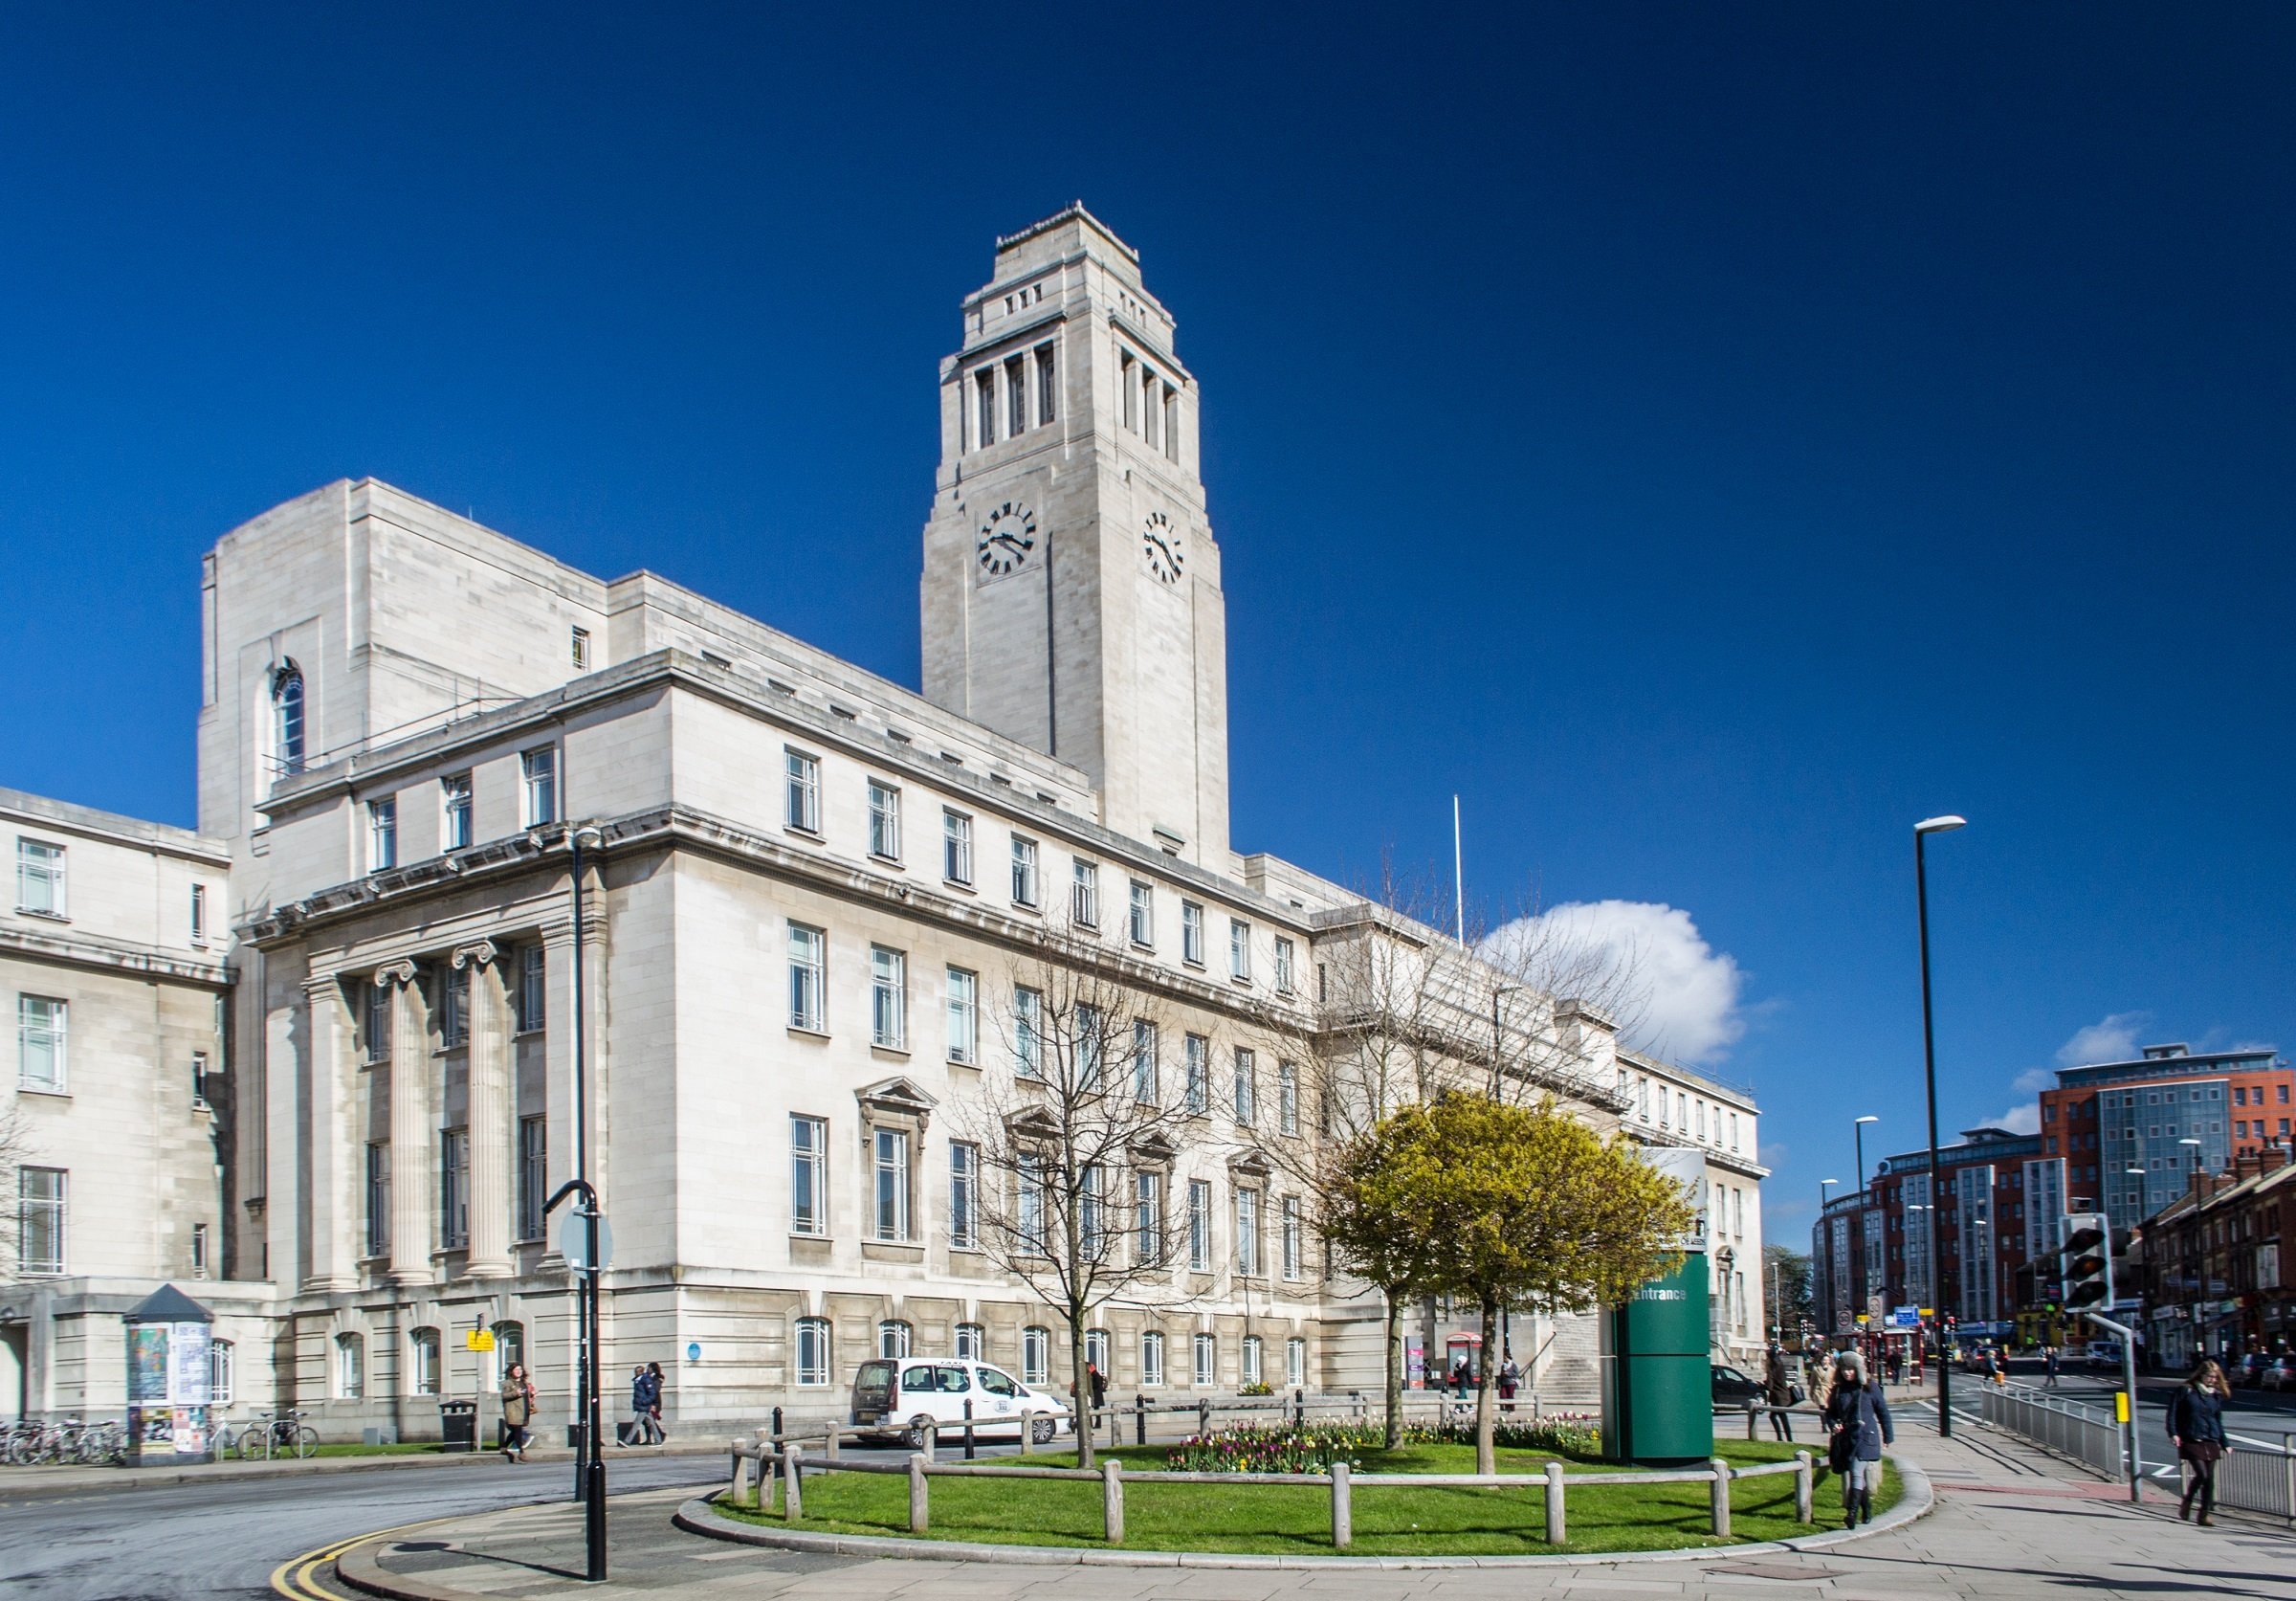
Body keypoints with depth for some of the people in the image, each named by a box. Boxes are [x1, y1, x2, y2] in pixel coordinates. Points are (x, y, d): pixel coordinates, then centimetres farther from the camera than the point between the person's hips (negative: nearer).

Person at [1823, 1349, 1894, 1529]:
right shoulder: (1838, 1390, 9)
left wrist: (1888, 1436, 9)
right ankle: (1866, 1509, 20)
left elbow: (1883, 1412, 6)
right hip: (1844, 1438, 5)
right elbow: (1830, 1411, 16)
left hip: (1864, 1437, -5)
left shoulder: (1870, 1388, -1)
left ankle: (1852, 1514, -21)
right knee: (1848, 1476, 6)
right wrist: (1832, 1424, -5)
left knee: (1856, 1473, -15)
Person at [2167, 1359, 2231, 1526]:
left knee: (2210, 1478, 1)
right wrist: (2173, 1433, -14)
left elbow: (2219, 1421, 21)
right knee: (2202, 1475, -13)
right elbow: (2173, 1412, -3)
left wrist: (2224, 1443, 20)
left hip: (2211, 1443, 5)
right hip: (2191, 1442, -5)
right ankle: (2186, 1502, 12)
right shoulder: (2186, 1391, -2)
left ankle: (2204, 1513, 10)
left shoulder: (2217, 1395, 12)